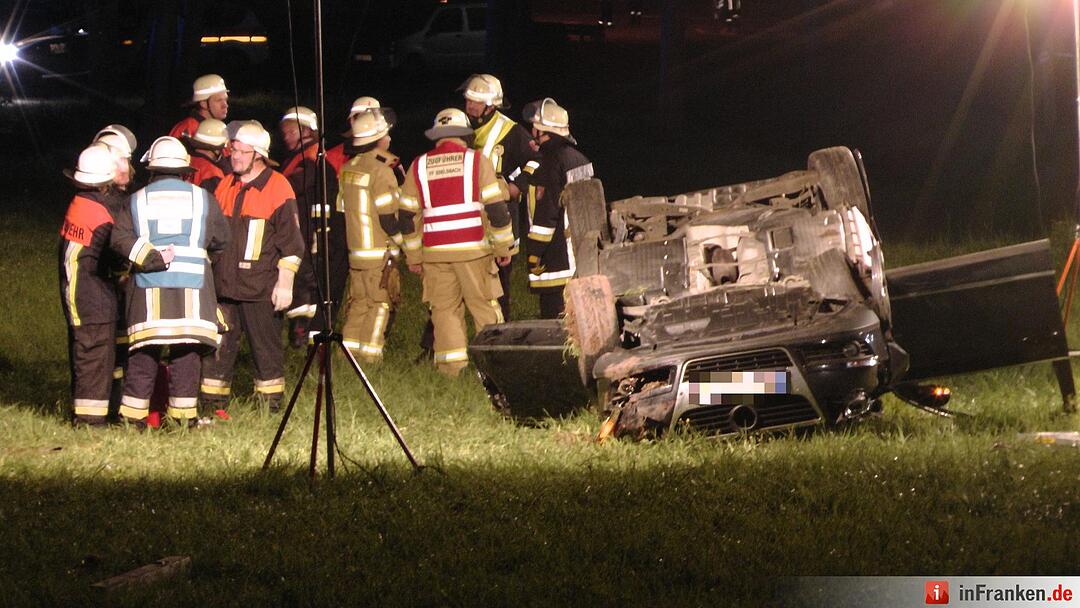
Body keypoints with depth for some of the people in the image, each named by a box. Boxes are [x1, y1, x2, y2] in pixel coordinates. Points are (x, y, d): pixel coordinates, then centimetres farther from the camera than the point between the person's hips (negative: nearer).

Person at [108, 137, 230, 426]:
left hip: (148, 288, 1)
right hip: (191, 289, -1)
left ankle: (133, 413, 6)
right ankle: (184, 413, 2)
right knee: (186, 353, 2)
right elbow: (221, 239, 11)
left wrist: (153, 257, -7)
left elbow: (120, 239, -5)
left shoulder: (137, 200, 7)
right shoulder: (202, 198, 6)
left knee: (143, 354, 5)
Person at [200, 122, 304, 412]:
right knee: (217, 347, 6)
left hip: (260, 288, -5)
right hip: (222, 285, 5)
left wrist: (285, 281, -10)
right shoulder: (224, 186, 14)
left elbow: (291, 241, -6)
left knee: (266, 347, 2)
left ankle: (271, 406, 11)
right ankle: (212, 405, 12)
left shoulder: (278, 187, -4)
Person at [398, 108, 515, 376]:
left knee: (445, 308, 6)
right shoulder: (476, 161, -1)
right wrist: (503, 247, 4)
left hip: (435, 252, 2)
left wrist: (413, 256, 16)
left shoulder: (419, 166, 8)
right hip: (473, 249, -2)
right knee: (485, 306, 4)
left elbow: (407, 215, 9)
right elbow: (496, 207, -4)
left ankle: (451, 367, 4)